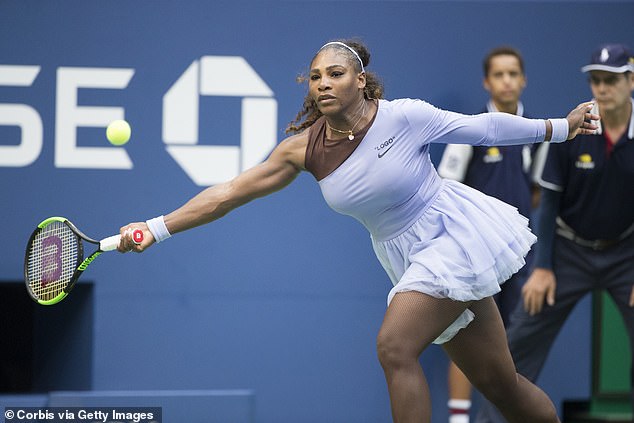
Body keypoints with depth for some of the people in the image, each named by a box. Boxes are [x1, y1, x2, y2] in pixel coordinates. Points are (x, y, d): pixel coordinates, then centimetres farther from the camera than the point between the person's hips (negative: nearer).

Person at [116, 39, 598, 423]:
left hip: (452, 232, -5)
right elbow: (229, 192, -6)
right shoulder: (305, 148, -6)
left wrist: (561, 127, 3)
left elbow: (482, 127, -5)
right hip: (408, 259, 5)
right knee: (498, 382, 7)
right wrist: (156, 228, -11)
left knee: (395, 346, -21)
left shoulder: (403, 116, -17)